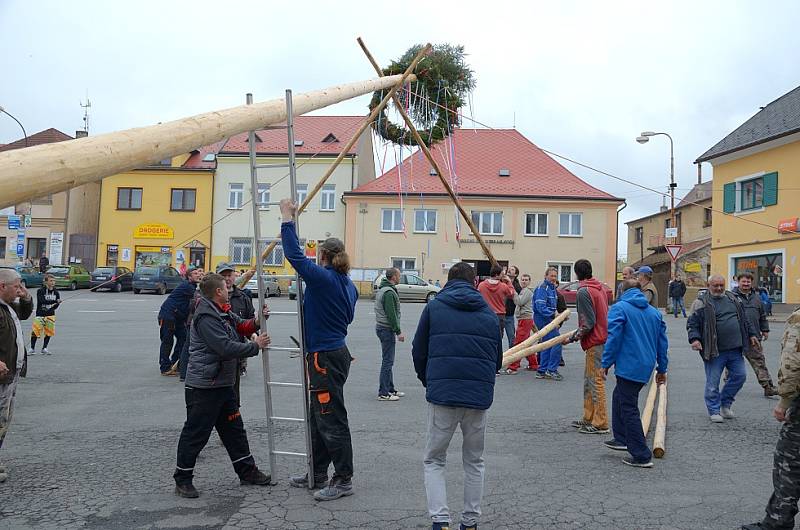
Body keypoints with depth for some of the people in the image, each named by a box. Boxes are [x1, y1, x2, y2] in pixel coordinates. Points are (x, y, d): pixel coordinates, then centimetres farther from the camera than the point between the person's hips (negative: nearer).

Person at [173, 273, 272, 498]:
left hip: (223, 383, 10)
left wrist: (256, 322, -3)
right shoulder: (206, 317, -20)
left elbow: (240, 326, 19)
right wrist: (256, 346, -16)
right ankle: (182, 480, 14)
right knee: (196, 432, 0)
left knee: (234, 428, 16)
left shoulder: (223, 312, 11)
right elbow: (225, 348, -25)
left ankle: (247, 471, 27)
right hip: (203, 386, -10)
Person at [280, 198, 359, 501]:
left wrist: (287, 220, -11)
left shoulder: (323, 278, -16)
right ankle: (317, 475, 29)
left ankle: (344, 480, 6)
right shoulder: (348, 285, 11)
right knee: (318, 418, 18)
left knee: (331, 420, -2)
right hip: (335, 351, 10)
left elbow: (295, 256, -19)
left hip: (325, 357, -10)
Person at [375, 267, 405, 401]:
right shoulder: (389, 292, -18)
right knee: (387, 361, -7)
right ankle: (383, 393, -3)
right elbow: (391, 315, -22)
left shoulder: (382, 290, 15)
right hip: (387, 329, -11)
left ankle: (390, 389, 22)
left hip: (381, 328, 11)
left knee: (388, 361, 15)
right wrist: (398, 332, -18)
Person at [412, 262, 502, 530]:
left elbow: (418, 352, 8)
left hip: (442, 395, -2)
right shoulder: (489, 312, 11)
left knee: (434, 460, 13)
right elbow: (497, 359, 16)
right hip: (480, 396, 2)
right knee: (474, 462, 20)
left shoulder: (434, 307, 5)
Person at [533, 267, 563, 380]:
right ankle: (551, 370, -6)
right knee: (556, 342, -12)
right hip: (543, 319, -10)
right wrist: (553, 314, -26)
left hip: (549, 319, 10)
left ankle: (542, 371, 18)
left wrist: (556, 314, 8)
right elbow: (540, 307, -22)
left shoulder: (552, 288, 17)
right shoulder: (542, 288, -14)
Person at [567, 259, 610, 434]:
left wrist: (576, 336, -7)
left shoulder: (583, 292, -15)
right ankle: (588, 418, 23)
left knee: (596, 382, -5)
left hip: (595, 342, -10)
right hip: (603, 337, 10)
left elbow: (589, 323, -19)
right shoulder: (600, 287, 13)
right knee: (588, 381, 16)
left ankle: (601, 424, 0)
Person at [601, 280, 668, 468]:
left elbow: (613, 337, -14)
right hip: (646, 366, 8)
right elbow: (662, 341, 15)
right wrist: (662, 369, 22)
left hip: (628, 367, -7)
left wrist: (606, 363, -8)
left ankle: (642, 456, 2)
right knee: (619, 397, 25)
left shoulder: (619, 308, -6)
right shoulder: (654, 312, 13)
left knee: (629, 409, -1)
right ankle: (622, 439, 31)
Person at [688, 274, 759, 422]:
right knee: (713, 382, 1)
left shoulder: (732, 298, 12)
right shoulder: (702, 303, -5)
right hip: (714, 351, -5)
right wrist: (694, 339, -22)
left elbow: (743, 319, 24)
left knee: (739, 376, 9)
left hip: (735, 349, 5)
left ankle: (725, 403, 27)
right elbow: (692, 324, -8)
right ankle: (714, 411, 16)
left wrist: (751, 334, 23)